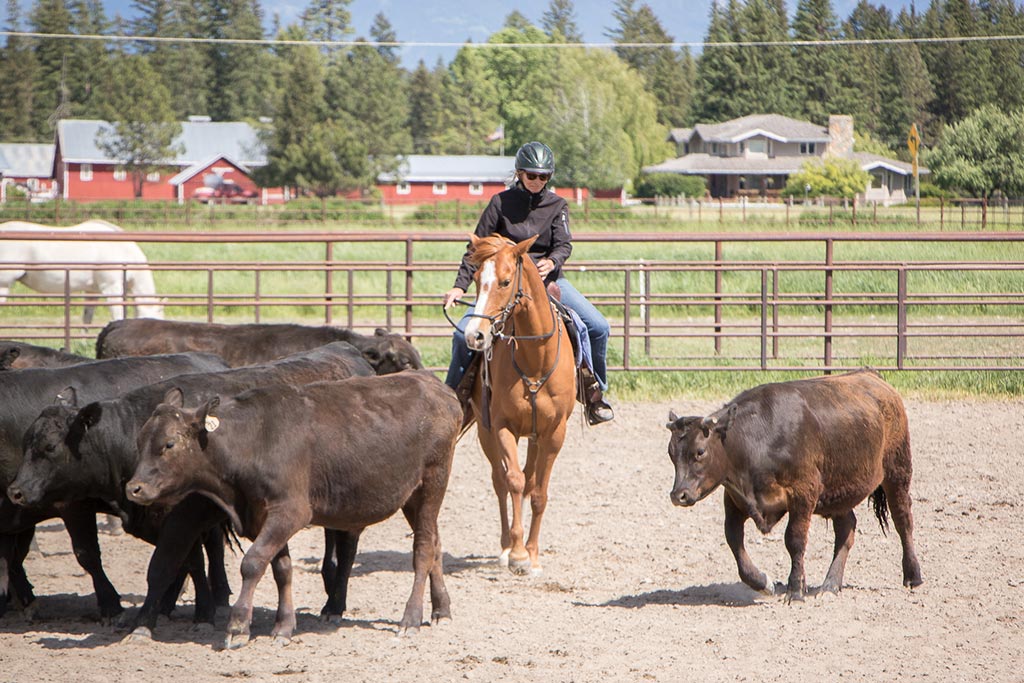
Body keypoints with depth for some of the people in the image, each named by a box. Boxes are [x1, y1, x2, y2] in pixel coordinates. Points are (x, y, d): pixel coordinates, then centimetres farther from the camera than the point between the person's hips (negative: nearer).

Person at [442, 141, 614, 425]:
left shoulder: (557, 205, 4)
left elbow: (564, 245, -9)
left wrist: (552, 262, -33)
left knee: (598, 327, -14)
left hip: (547, 277, 1)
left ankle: (594, 391, 5)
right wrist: (460, 286, -10)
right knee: (463, 334, -20)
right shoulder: (501, 202, 0)